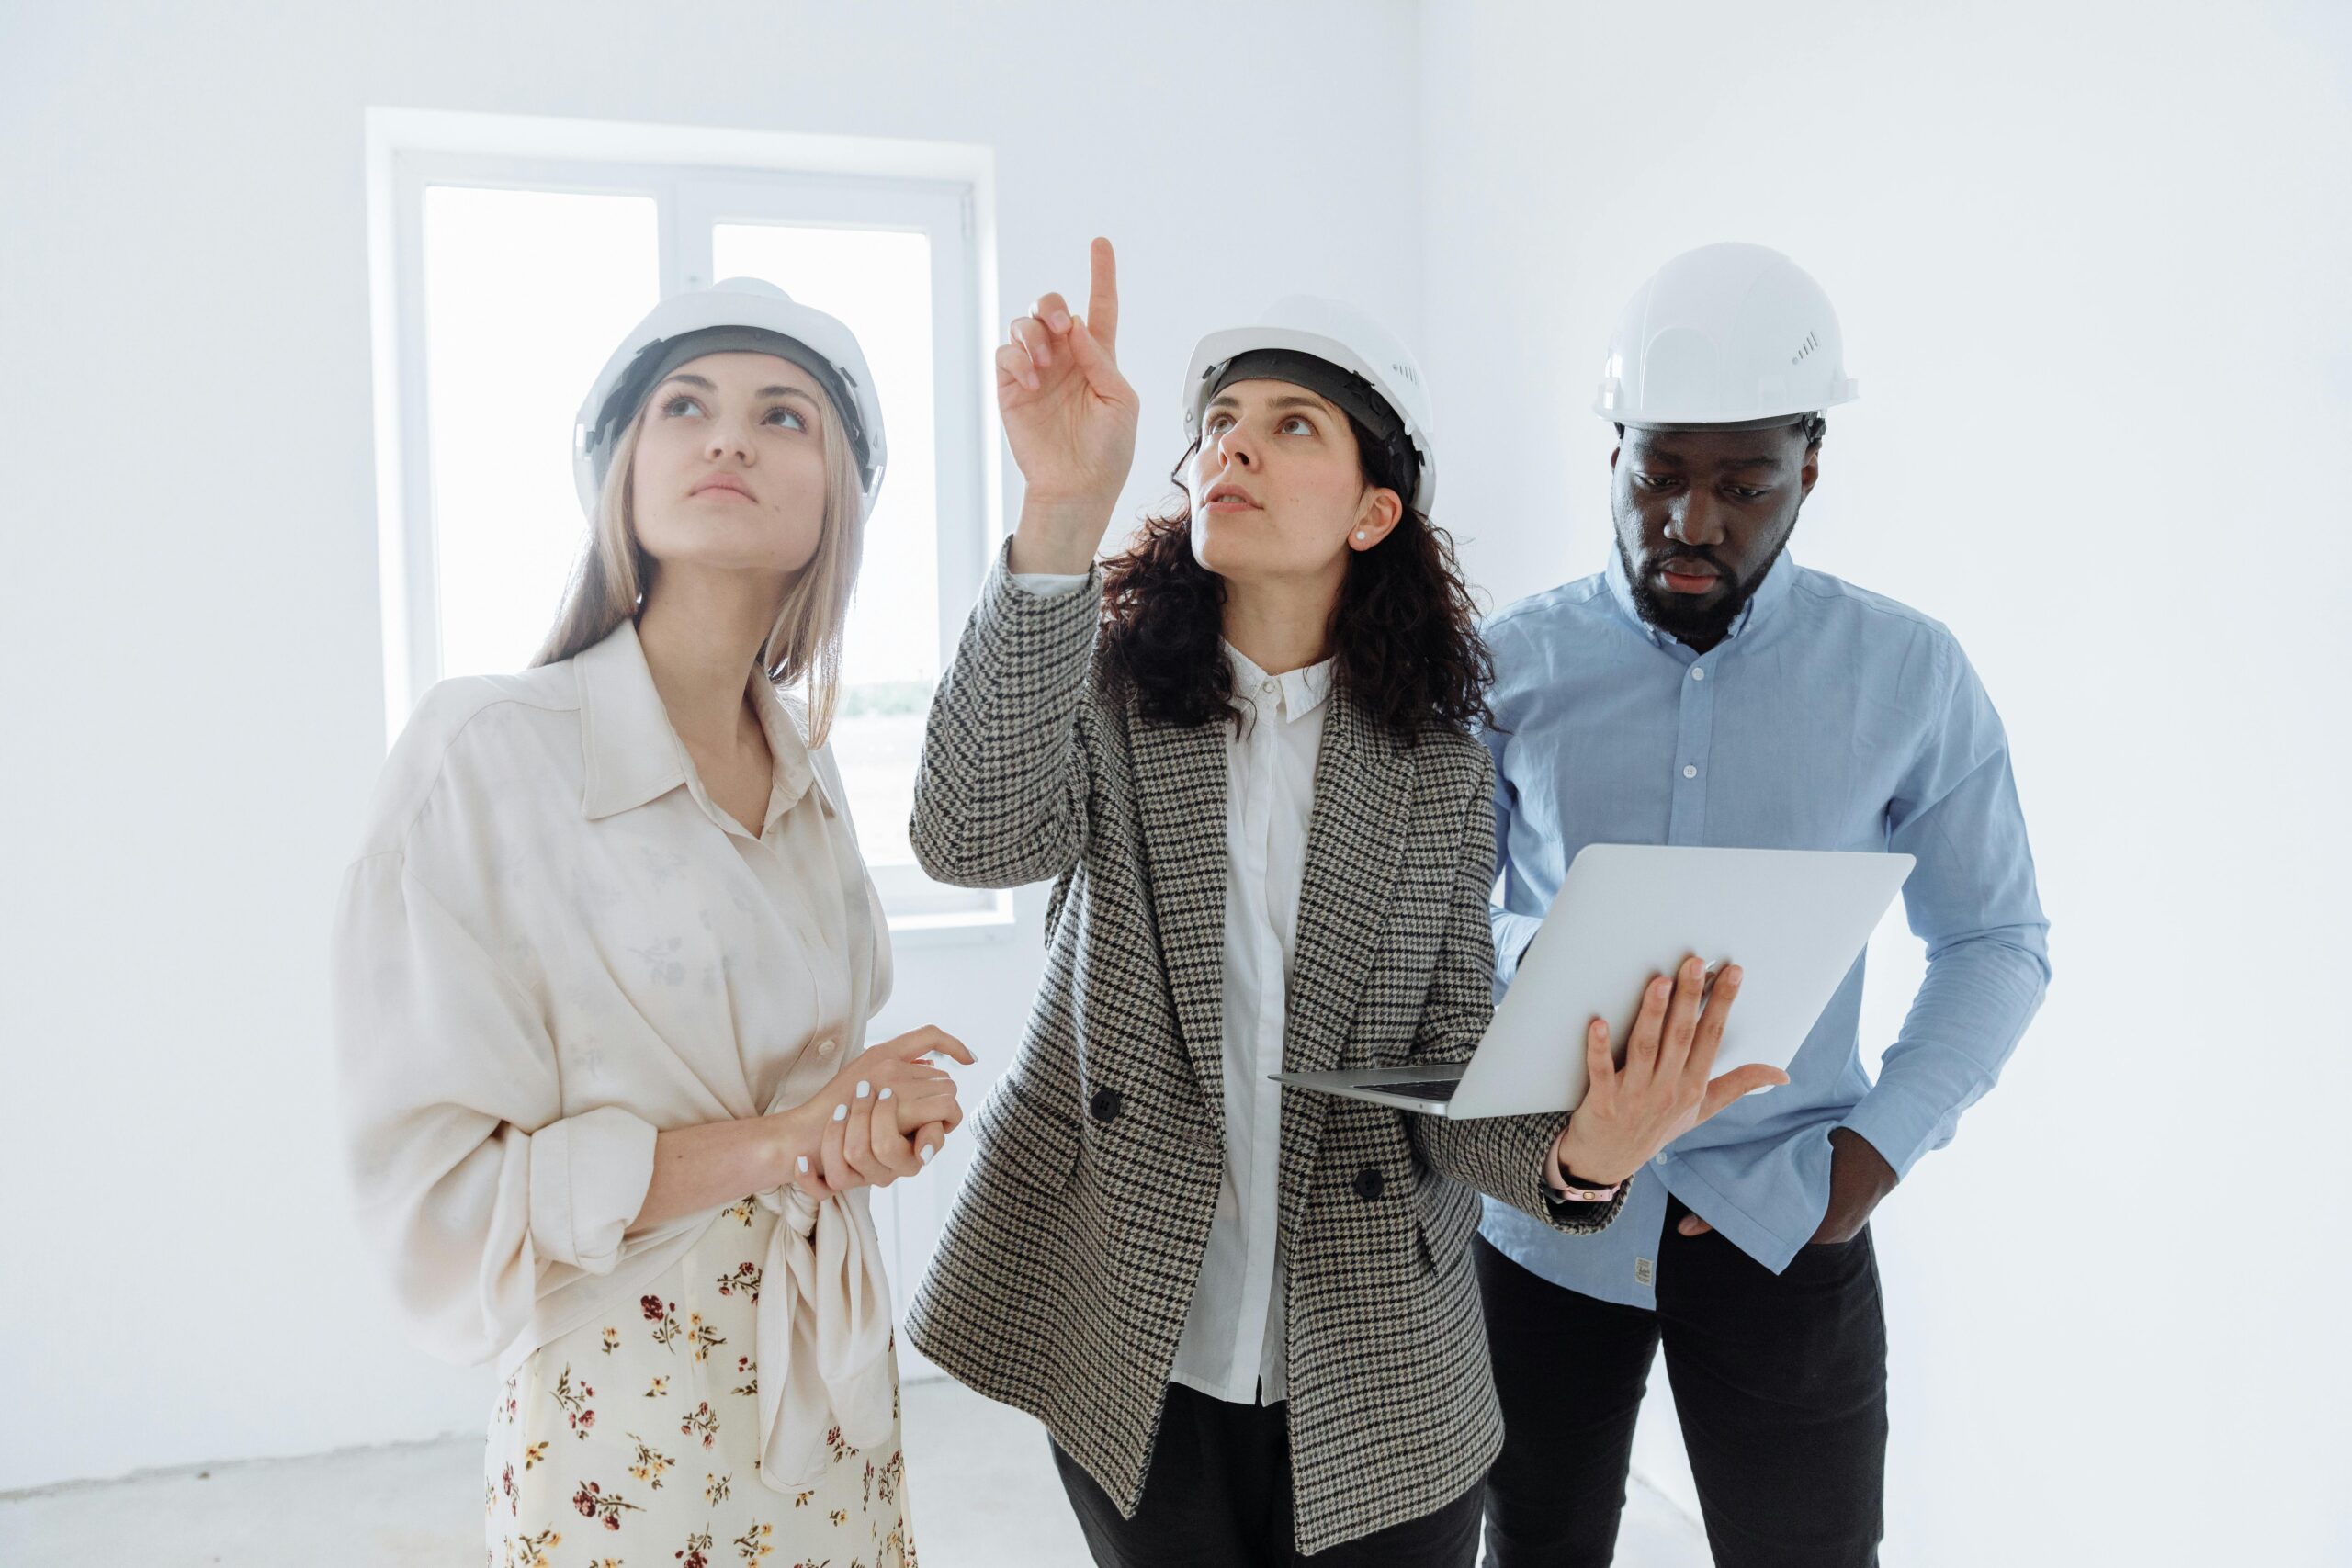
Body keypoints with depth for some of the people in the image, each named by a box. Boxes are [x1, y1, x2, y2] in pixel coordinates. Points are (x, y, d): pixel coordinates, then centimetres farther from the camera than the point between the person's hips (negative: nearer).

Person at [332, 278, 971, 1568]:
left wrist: (882, 1112, -8)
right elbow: (432, 1191, -17)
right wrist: (770, 1141, -21)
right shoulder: (486, 751, -16)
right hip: (623, 1425, -6)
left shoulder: (803, 771, 3)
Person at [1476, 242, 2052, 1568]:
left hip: (1784, 1216, 0)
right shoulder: (1515, 662, -2)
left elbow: (1996, 941, 3)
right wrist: (1528, 960, -20)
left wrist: (1884, 1143, -9)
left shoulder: (1911, 676, -3)